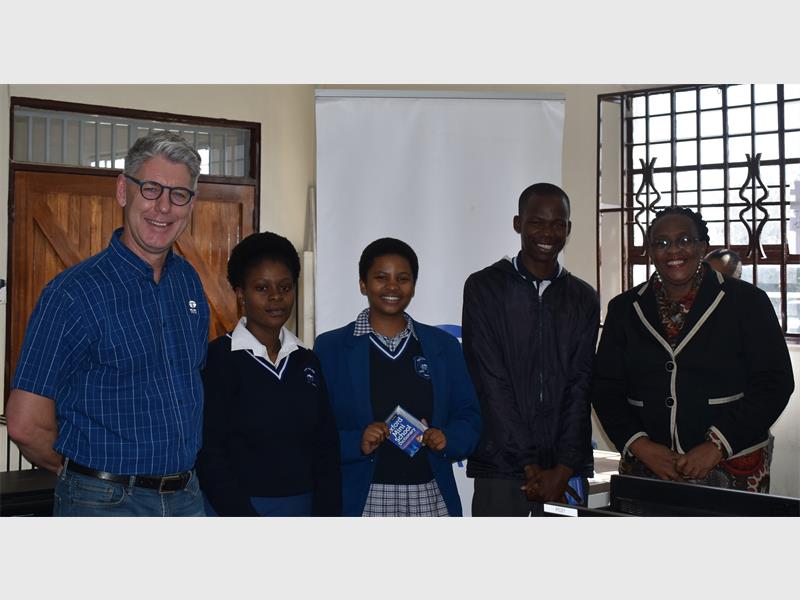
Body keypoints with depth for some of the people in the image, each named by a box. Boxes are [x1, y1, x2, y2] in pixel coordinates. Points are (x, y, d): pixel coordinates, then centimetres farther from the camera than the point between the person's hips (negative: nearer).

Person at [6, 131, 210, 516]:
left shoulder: (189, 282, 7)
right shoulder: (74, 293, -14)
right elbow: (25, 424, -15)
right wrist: (88, 476, -1)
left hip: (187, 498, 6)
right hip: (104, 506, -6)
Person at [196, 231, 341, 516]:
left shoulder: (307, 362, 10)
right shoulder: (218, 359, -6)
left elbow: (326, 448, 10)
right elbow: (209, 454, -9)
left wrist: (326, 516, -1)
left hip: (302, 507, 5)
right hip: (233, 509, -4)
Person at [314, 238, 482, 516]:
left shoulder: (443, 345, 13)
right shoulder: (331, 347, 5)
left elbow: (468, 415, 14)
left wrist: (447, 438, -7)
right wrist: (357, 443, -17)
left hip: (430, 499, 2)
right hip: (362, 502, -2)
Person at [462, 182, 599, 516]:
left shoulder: (583, 299, 11)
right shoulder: (484, 288, 1)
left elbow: (580, 387, 4)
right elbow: (491, 384, -5)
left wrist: (563, 469, -8)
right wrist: (529, 465, -10)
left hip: (567, 473, 3)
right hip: (501, 470, -2)